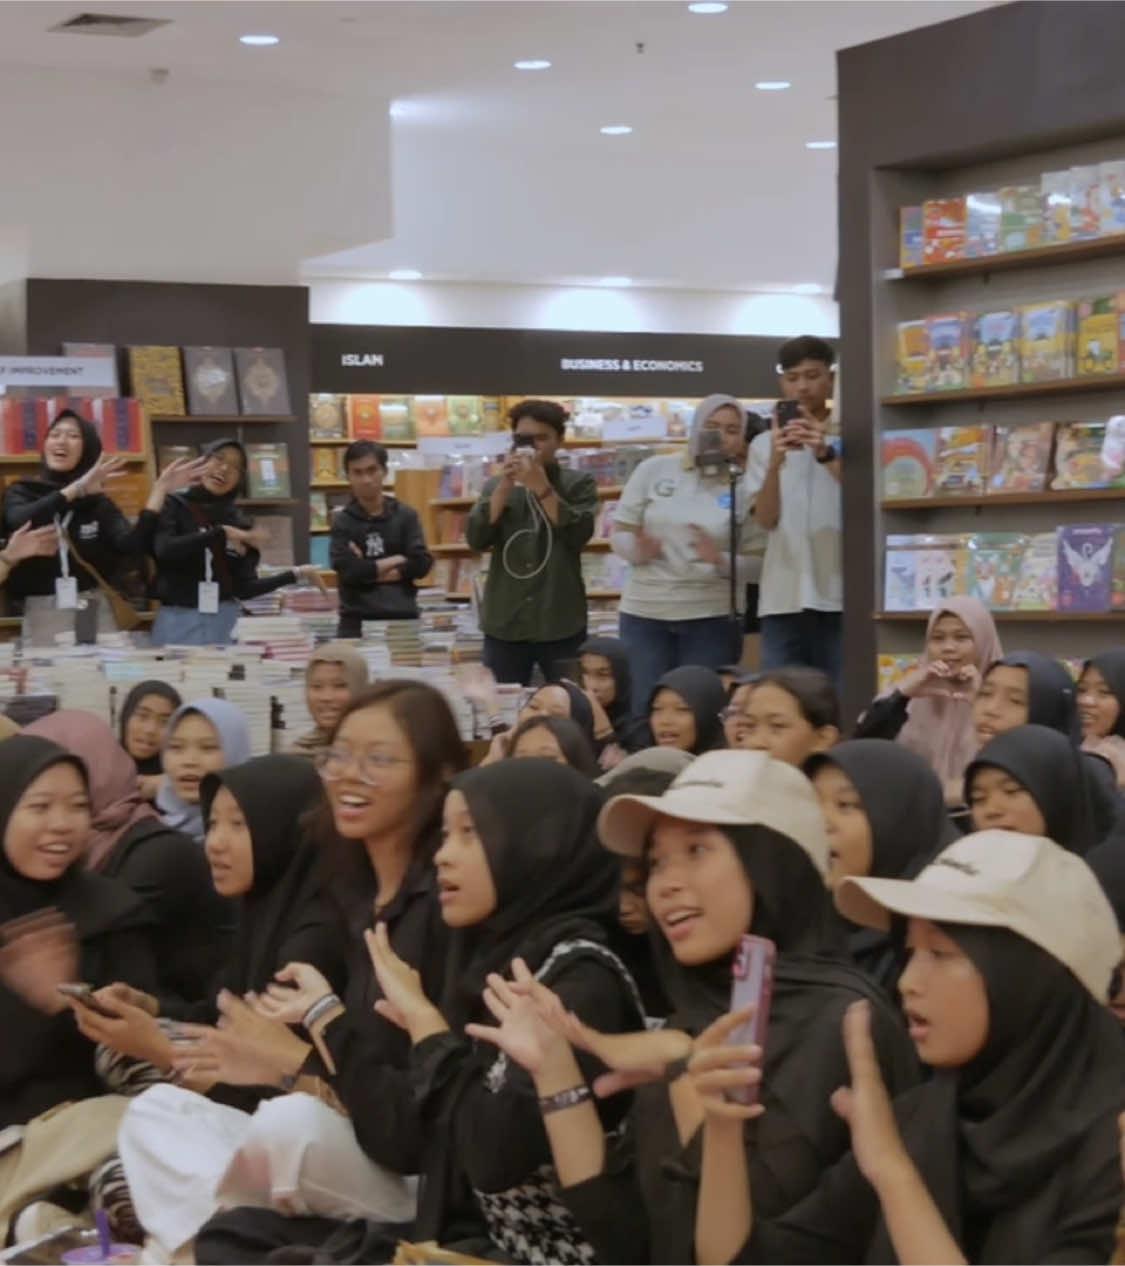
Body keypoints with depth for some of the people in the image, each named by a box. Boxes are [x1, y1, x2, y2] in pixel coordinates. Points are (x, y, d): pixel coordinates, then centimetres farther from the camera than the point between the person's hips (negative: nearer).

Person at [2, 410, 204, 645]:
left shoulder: (99, 503, 9)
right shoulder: (20, 493, 5)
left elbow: (133, 545, -9)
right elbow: (20, 522, -20)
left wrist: (159, 490, -13)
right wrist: (76, 489, -24)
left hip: (94, 614, 2)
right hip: (42, 616, -2)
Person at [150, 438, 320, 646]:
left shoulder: (239, 522, 9)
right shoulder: (175, 506, 0)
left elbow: (244, 587, 5)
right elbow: (164, 549, -20)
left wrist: (294, 574, -3)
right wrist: (221, 533, -20)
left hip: (224, 622, 3)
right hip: (179, 620, -3)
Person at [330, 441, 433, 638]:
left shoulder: (406, 515, 5)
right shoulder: (343, 522, 2)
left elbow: (421, 563, -5)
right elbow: (348, 570, -11)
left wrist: (369, 571, -9)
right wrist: (397, 560, -4)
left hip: (403, 618, 1)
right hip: (357, 621, -1)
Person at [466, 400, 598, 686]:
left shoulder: (578, 483, 4)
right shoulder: (495, 486, 11)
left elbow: (579, 534, -12)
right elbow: (476, 539, -3)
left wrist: (541, 487, -18)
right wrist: (505, 485, -11)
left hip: (560, 624, -2)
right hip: (504, 624, 2)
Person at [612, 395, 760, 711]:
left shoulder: (745, 488, -1)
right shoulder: (654, 470, 3)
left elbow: (758, 562, -1)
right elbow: (619, 533, 6)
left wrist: (721, 560, -19)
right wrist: (639, 550, -15)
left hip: (712, 618, -1)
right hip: (644, 614, 1)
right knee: (644, 711, 3)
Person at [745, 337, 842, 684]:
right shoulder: (765, 444, 11)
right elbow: (766, 519, 0)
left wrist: (827, 455, -25)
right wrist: (775, 463, -17)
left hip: (840, 595, -2)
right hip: (782, 598, 2)